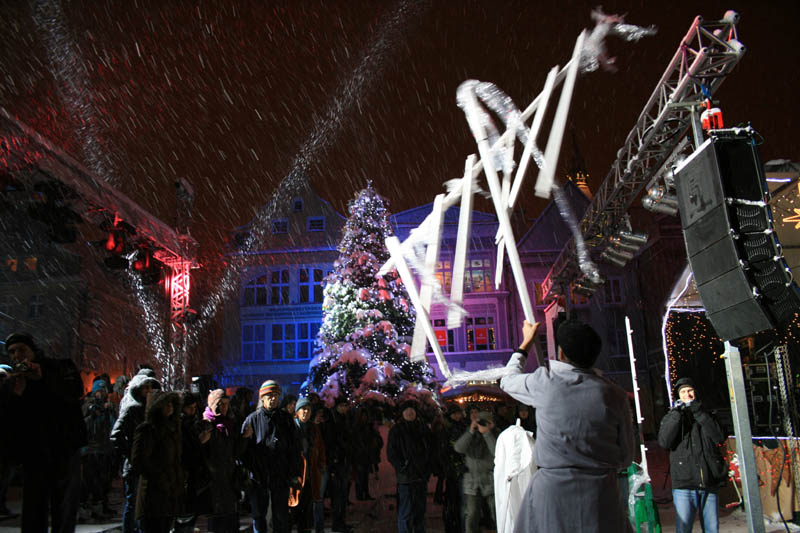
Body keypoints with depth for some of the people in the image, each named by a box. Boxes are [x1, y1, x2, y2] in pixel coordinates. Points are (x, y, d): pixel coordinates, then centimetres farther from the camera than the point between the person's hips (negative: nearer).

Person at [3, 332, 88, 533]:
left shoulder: (60, 368, 4)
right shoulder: (13, 382, 9)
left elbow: (76, 391, -17)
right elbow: (8, 426, 1)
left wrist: (44, 377, -30)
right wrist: (15, 396, -16)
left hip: (65, 451, -2)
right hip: (32, 456, 2)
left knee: (65, 516, 4)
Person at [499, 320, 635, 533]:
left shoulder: (546, 381, -6)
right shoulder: (614, 395, -2)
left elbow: (508, 381, 17)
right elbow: (626, 458, 6)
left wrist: (526, 342, 29)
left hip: (551, 489, -1)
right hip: (600, 491, 2)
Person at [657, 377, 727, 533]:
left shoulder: (705, 415, 16)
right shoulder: (671, 417, 11)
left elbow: (720, 438, -4)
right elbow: (664, 442, -8)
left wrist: (697, 411, -7)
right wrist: (677, 412, -10)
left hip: (709, 484, 2)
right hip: (684, 486, -2)